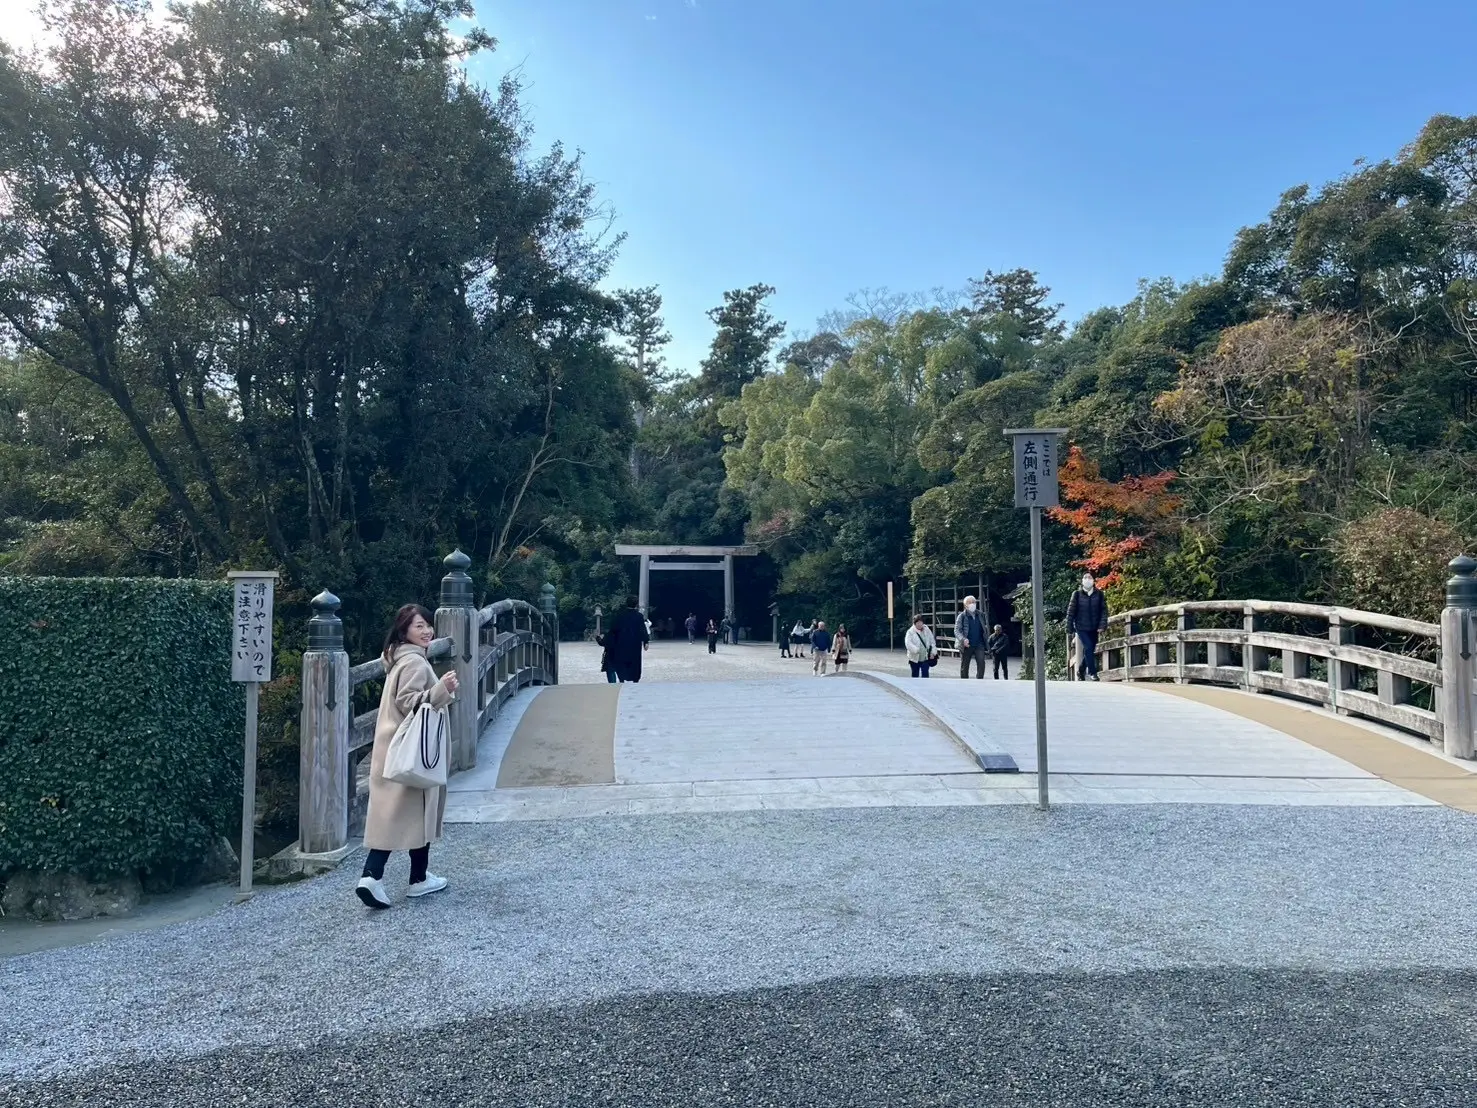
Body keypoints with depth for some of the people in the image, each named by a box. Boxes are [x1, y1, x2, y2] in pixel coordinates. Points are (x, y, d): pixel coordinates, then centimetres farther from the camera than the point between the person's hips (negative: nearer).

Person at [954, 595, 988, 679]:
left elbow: (983, 629, 17)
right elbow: (957, 630, -11)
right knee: (964, 666, 6)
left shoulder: (980, 615, 8)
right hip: (966, 645, -2)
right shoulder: (962, 616, -5)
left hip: (979, 644, 3)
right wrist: (963, 639, -28)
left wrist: (985, 641, 9)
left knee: (981, 662, -16)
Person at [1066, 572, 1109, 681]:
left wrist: (1102, 625, -10)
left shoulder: (1099, 594, 1)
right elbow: (1071, 612, -1)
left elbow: (1104, 610, 0)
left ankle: (1081, 672, 28)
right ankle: (1092, 672, -7)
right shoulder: (1077, 594, -3)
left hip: (1094, 628, 3)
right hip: (1081, 627, -3)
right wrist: (1069, 627, -3)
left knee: (1090, 650, 9)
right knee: (1088, 648, -16)